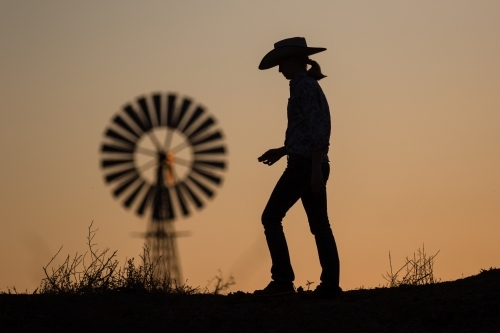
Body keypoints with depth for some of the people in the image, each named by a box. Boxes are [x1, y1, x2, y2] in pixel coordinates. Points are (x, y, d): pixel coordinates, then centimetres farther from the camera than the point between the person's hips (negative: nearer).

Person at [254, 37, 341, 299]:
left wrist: (315, 169, -23)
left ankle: (283, 280, -10)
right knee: (320, 226, 7)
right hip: (314, 165, 10)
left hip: (303, 164, -10)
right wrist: (282, 151, 24)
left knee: (271, 218, -5)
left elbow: (315, 128, -18)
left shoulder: (302, 85, -10)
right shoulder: (312, 85, 19)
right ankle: (330, 285, 3)